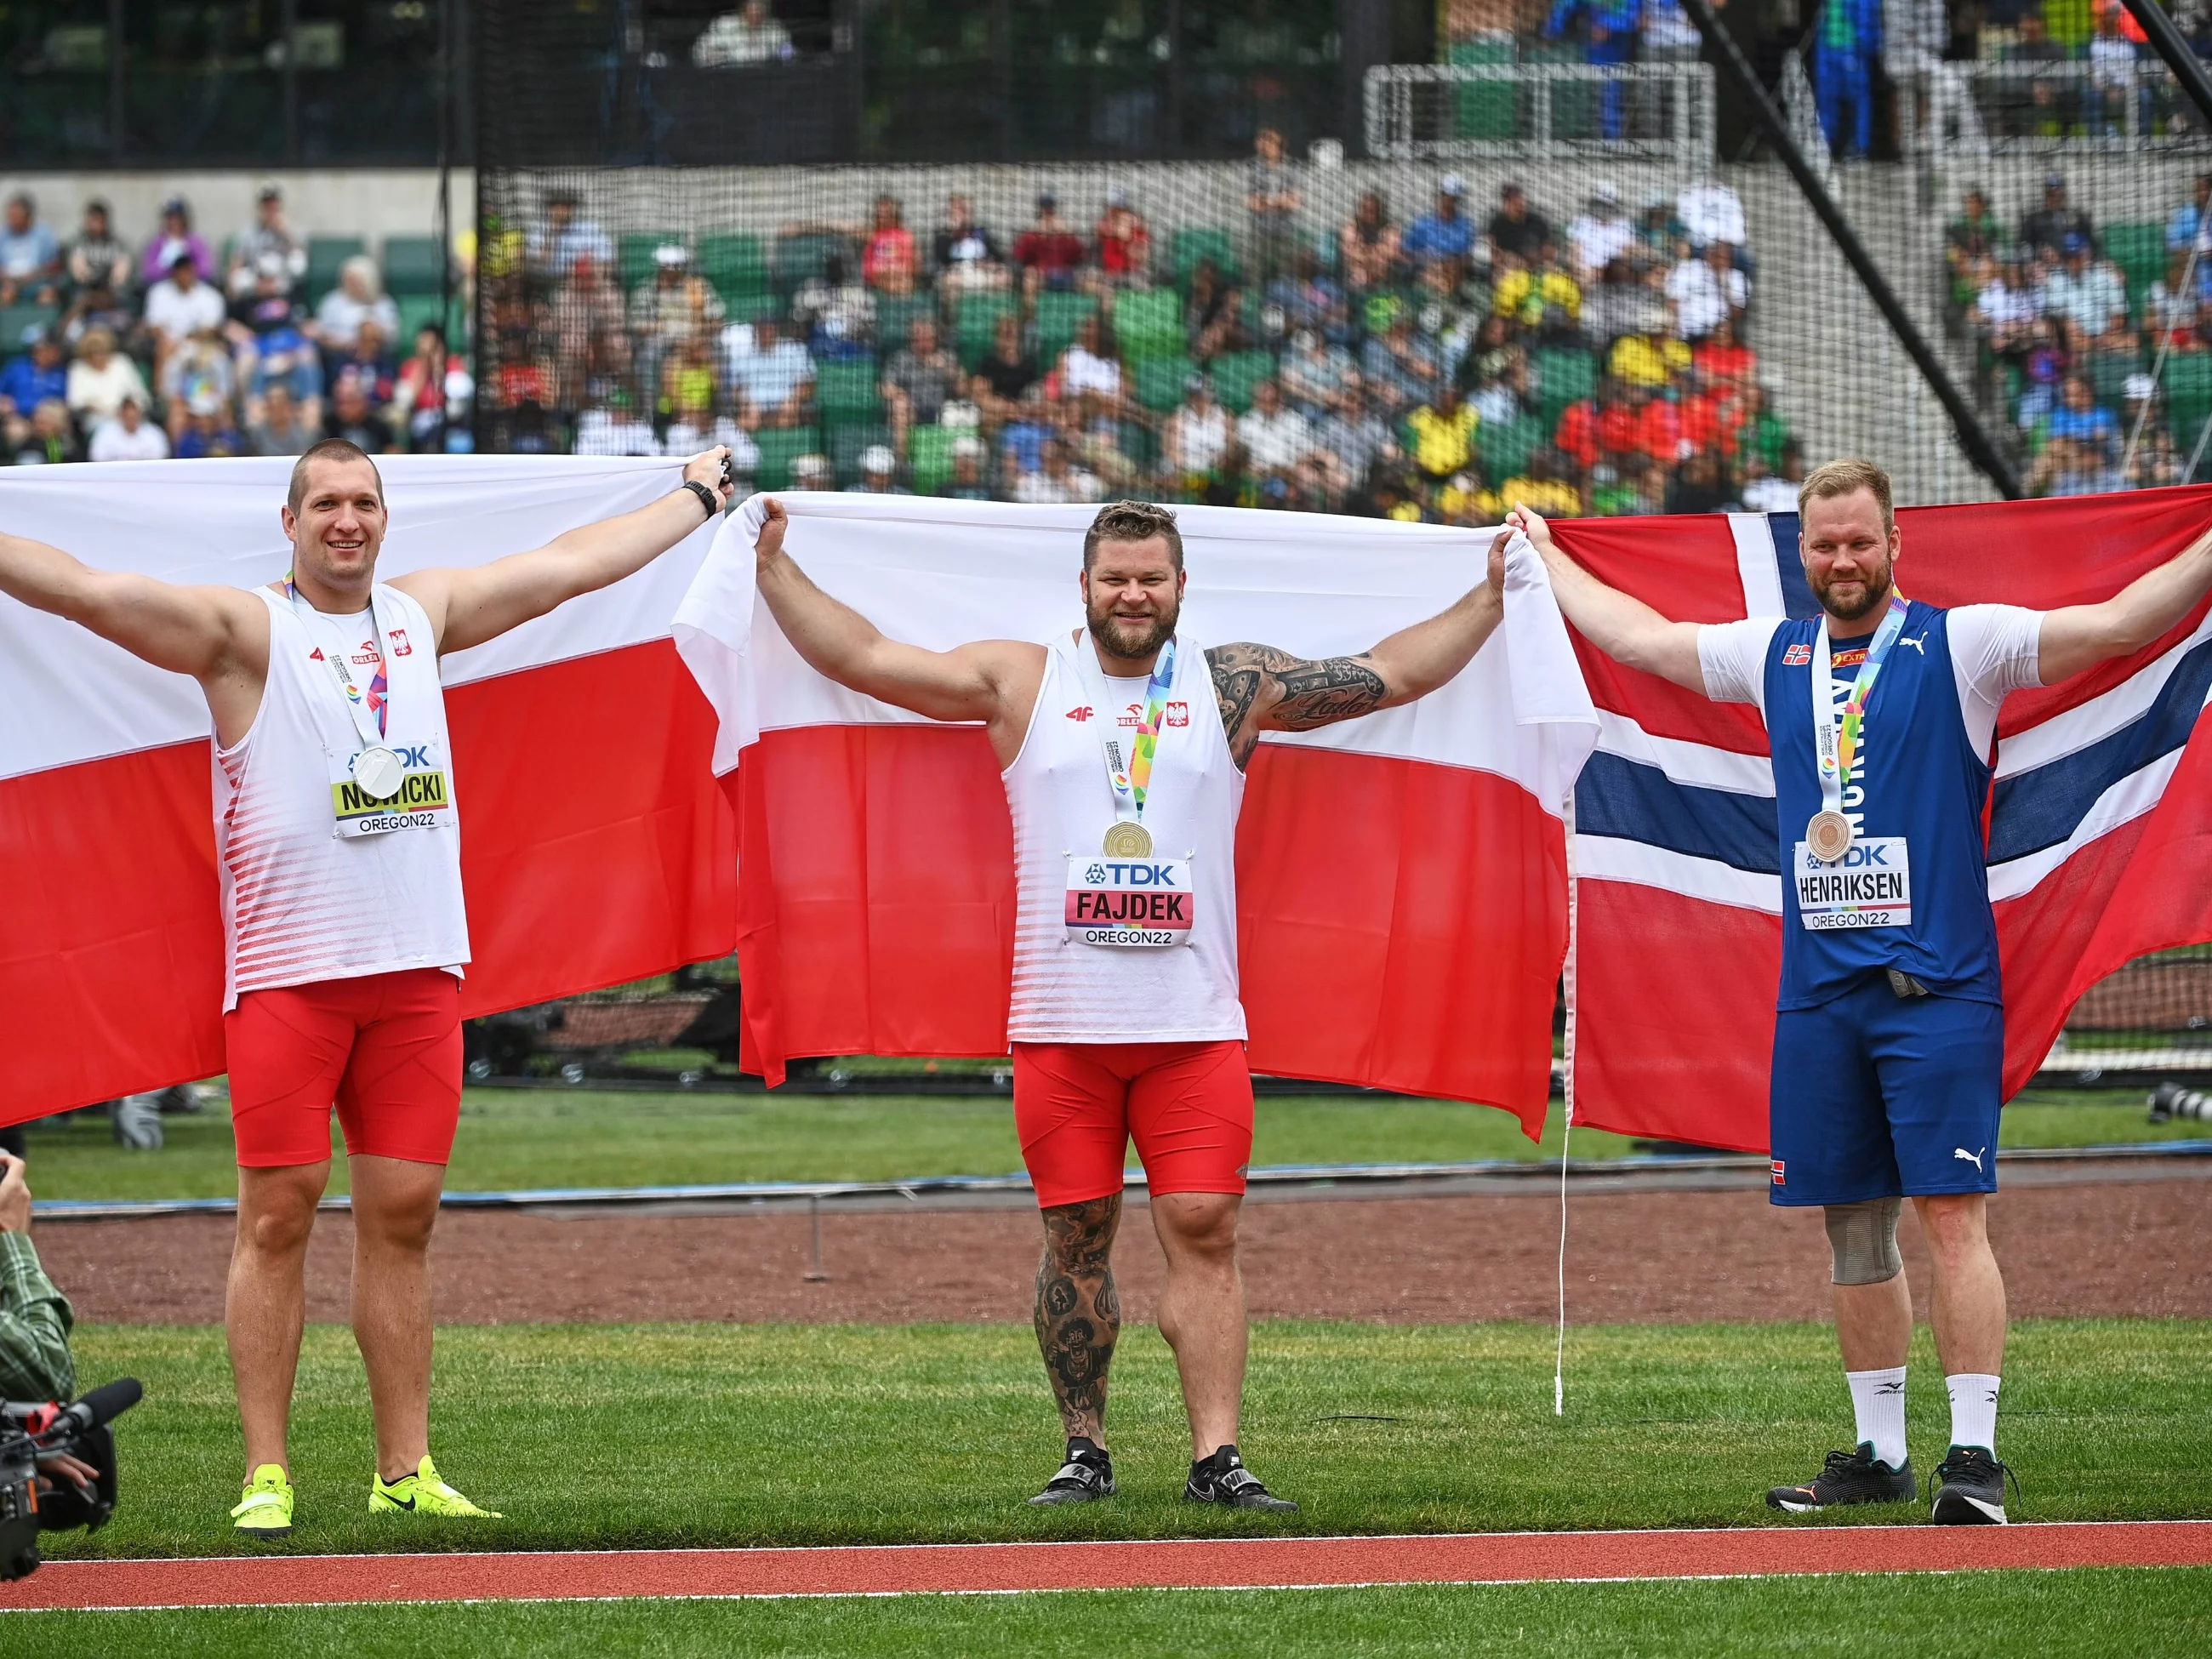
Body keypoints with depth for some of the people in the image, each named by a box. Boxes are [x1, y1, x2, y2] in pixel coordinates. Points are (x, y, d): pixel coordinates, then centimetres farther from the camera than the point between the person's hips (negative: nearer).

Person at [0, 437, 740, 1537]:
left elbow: (573, 564, 29)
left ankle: (405, 1470, 9)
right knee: (278, 1215, -5)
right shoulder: (244, 632, 1)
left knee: (403, 1215, 4)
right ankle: (265, 1475, -3)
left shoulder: (424, 613, 16)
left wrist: (697, 498, 38)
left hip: (417, 969, 4)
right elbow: (90, 592, -11)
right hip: (285, 975, -4)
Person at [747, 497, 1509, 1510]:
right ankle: (1085, 1453, 13)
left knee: (1204, 1228, -6)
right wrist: (776, 571, 0)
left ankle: (1215, 1456, -8)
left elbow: (1392, 674, 11)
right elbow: (862, 658, 6)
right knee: (1076, 1235, 3)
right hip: (1061, 1024, 0)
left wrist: (1489, 599, 6)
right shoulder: (1021, 683, 7)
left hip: (1196, 1025, 0)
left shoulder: (1233, 687, 9)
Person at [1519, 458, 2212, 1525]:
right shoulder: (1773, 656, 14)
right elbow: (1635, 636, 29)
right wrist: (1546, 557, 39)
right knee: (1851, 1224, 9)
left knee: (1950, 1214, -11)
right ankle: (1880, 1454, 17)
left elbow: (2120, 624, -9)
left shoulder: (1960, 646, 0)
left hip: (1937, 986, -5)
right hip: (1817, 989, 5)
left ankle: (1974, 1454, -12)